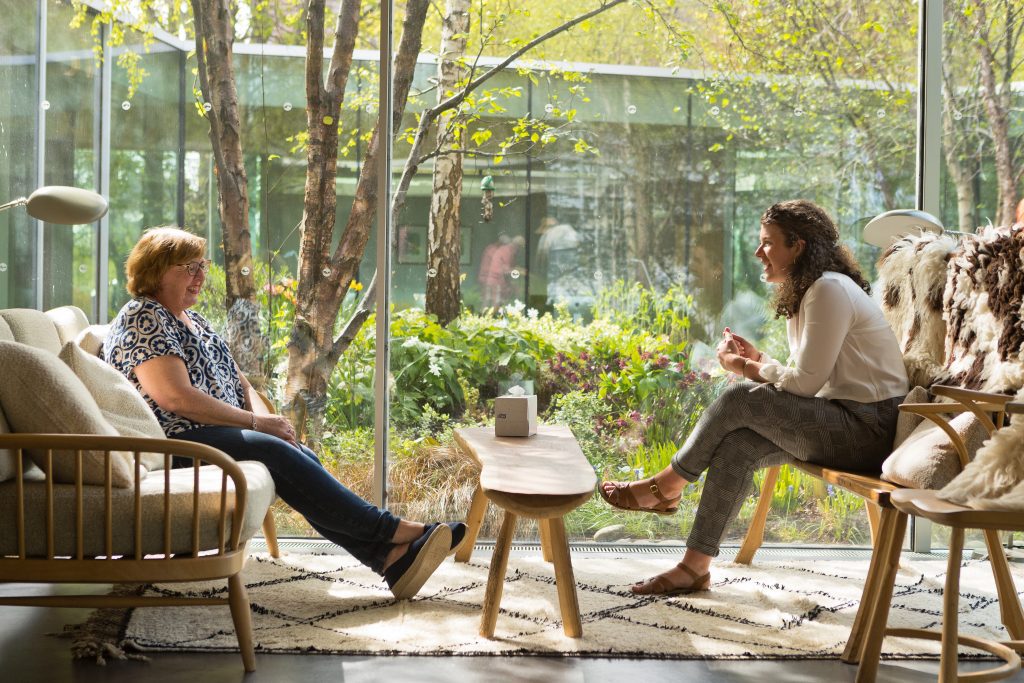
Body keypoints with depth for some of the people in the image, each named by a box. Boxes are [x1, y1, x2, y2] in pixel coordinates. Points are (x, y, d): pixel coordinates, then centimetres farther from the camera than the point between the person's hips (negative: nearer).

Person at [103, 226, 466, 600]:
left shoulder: (193, 321, 22)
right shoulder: (143, 319, -8)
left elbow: (237, 381, 21)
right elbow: (175, 397, -21)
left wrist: (266, 419, -2)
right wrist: (255, 422, -15)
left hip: (217, 433, 9)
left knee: (302, 458, -14)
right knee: (276, 453, -25)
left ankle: (390, 557, -26)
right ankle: (392, 530, -23)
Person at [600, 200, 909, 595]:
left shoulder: (829, 290, -15)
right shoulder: (804, 294, 17)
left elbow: (805, 382, -19)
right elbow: (805, 379, 15)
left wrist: (747, 368, -4)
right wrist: (756, 359, 2)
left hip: (867, 427, -9)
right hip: (843, 422, 9)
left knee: (740, 399, -18)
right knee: (737, 446, -9)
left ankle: (666, 486, 1)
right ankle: (694, 566, -9)